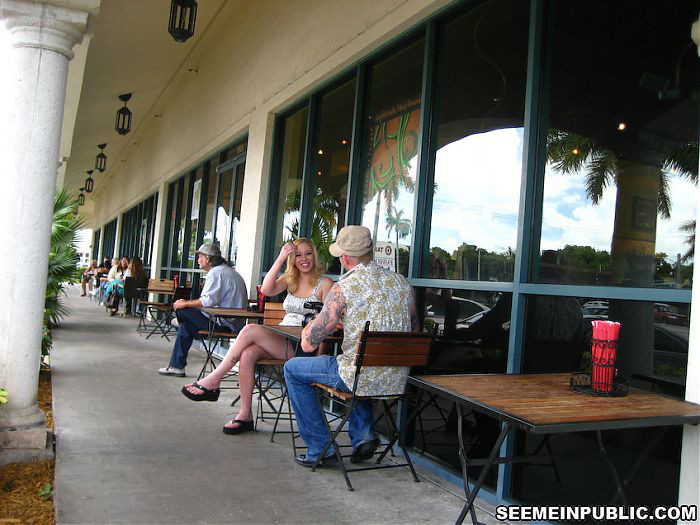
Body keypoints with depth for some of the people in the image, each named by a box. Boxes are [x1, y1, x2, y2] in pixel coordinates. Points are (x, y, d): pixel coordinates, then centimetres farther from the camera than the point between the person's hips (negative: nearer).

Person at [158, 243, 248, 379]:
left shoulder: (216, 272, -11)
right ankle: (177, 366, 20)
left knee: (181, 310, -5)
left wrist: (186, 303, -7)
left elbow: (209, 300, -21)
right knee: (185, 325, 17)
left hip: (225, 323, -10)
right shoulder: (229, 271, 22)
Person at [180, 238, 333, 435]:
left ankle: (214, 380, -14)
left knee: (251, 330, -24)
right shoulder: (289, 279, 17)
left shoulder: (325, 283, 2)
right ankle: (245, 415, -17)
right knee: (248, 354, -26)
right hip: (280, 341, 5)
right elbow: (266, 290, -3)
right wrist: (280, 258, -8)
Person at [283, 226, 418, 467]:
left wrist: (310, 326, 14)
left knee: (292, 369, 16)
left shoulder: (343, 288, -13)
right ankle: (363, 434, 26)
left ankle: (320, 448, 18)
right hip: (397, 381, 6)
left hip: (361, 379, -6)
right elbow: (413, 329, 17)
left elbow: (308, 343, -10)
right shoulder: (401, 281, 4)